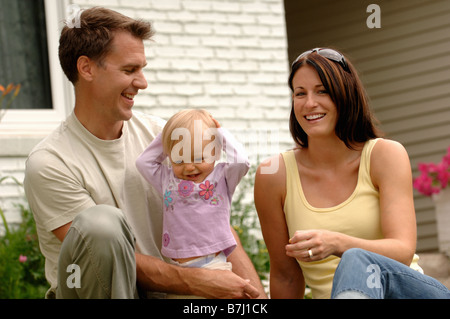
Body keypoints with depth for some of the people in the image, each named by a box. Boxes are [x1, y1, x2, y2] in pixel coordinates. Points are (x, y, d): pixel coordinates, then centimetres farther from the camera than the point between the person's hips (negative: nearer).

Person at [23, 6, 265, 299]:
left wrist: (256, 294, -15)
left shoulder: (158, 134, 5)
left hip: (163, 291, 3)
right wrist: (198, 281, -21)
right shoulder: (49, 163, -12)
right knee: (103, 221, -32)